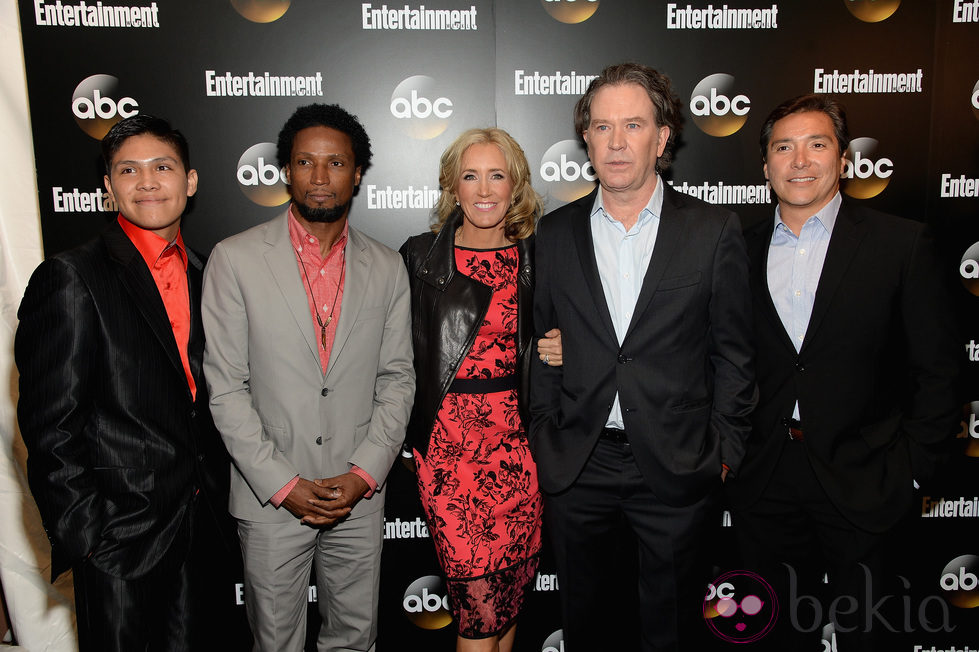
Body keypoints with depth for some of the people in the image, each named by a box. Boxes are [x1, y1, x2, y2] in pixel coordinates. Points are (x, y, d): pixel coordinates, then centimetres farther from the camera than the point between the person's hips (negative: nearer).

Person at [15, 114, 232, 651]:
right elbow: (49, 426, -14)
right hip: (117, 532, -6)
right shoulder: (71, 278, -12)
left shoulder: (198, 274, 8)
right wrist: (87, 533, -16)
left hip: (192, 523, 6)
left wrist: (213, 490, 8)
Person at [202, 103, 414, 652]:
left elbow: (398, 380, 3)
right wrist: (282, 484, -11)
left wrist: (363, 473, -8)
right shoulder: (235, 259, -5)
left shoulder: (387, 268, 3)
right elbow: (225, 386, -7)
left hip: (360, 496, 2)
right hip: (270, 498, -2)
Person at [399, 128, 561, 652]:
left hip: (518, 436, 3)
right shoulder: (420, 256, 2)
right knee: (478, 594, -4)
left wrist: (561, 352, 0)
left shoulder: (537, 257, 8)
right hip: (448, 438, -2)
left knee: (514, 581, 10)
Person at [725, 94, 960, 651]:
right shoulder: (744, 250, 4)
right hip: (766, 480, 3)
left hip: (859, 481, -2)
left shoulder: (902, 243, -4)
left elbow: (937, 370, -4)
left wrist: (911, 469, -7)